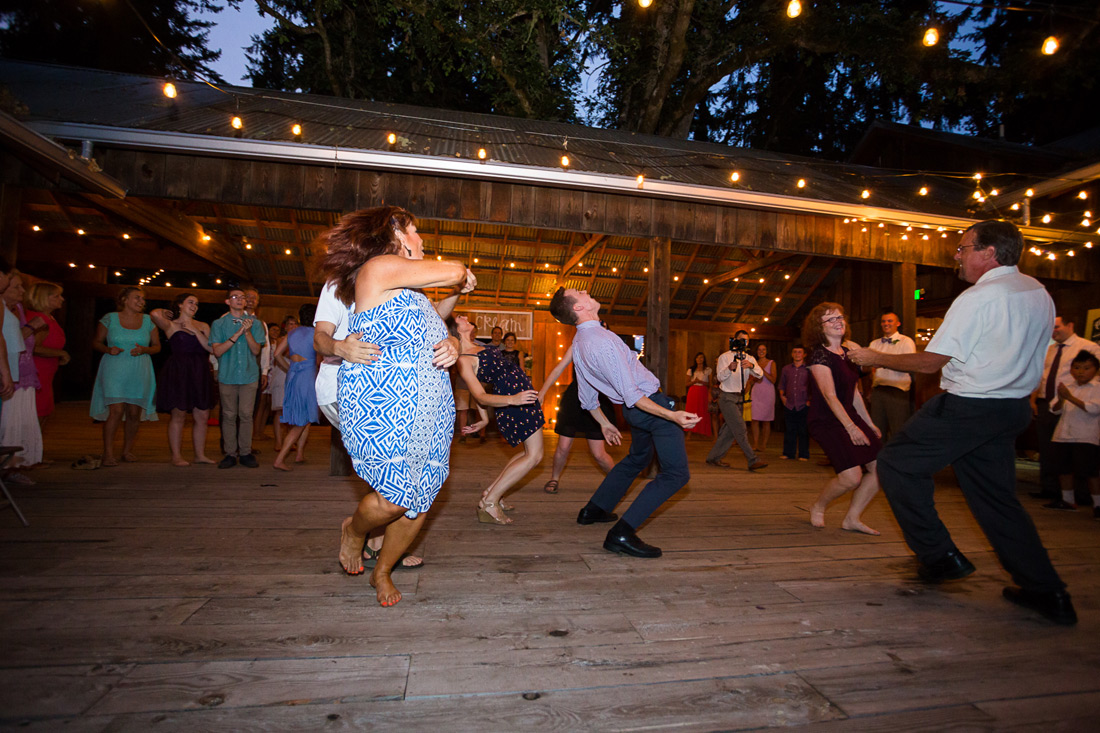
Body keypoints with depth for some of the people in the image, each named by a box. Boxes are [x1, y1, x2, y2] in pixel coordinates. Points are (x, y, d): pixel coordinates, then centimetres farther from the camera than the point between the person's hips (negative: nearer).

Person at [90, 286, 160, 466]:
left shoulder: (148, 320, 9)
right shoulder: (109, 318, 4)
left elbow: (157, 346, 12)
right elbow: (96, 342, 10)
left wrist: (144, 350, -8)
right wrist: (108, 349, -11)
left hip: (139, 373, 2)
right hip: (114, 371, -2)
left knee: (134, 413, 1)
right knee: (116, 411, -12)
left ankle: (127, 450, 17)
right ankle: (108, 453, -2)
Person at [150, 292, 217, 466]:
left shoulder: (203, 326, 14)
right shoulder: (171, 325, 3)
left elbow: (211, 349, 3)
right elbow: (155, 314, -18)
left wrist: (196, 331, -5)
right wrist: (164, 312, 5)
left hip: (199, 373, 4)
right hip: (178, 372, -4)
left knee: (203, 416, 3)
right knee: (178, 415, -2)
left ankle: (200, 454, 13)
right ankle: (176, 456, 7)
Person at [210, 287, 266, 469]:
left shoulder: (255, 323, 8)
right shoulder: (218, 324, 7)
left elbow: (256, 350, 1)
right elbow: (217, 351, -4)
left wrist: (247, 332, -13)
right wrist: (237, 334, -12)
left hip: (249, 375, 0)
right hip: (227, 376, 0)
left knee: (246, 415, -1)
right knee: (229, 415, 2)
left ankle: (245, 453, 6)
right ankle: (230, 454, 9)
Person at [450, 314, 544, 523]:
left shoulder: (477, 347, 12)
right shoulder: (464, 360, -16)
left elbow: (476, 389, 19)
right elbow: (481, 396, -22)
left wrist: (484, 419, 22)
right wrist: (512, 400, -37)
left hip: (521, 393, 9)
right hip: (513, 400, -9)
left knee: (531, 453, 15)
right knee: (534, 455, -7)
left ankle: (491, 492, 19)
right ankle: (489, 502, -2)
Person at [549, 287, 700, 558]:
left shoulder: (579, 342, 4)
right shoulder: (602, 341, -27)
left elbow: (586, 394, 13)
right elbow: (630, 394, -27)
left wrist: (604, 423, 25)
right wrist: (672, 416, -27)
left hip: (634, 411, 10)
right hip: (651, 404, -9)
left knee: (637, 459, 30)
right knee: (675, 473, -7)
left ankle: (593, 509, 38)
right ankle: (622, 534, -12)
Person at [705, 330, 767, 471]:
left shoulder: (750, 359, 9)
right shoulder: (725, 357, -5)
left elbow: (759, 374, -10)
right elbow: (720, 377, -16)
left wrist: (751, 365, -31)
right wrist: (729, 368, -36)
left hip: (739, 398, 6)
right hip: (726, 397, -6)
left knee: (730, 430, 8)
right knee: (740, 428, -13)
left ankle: (713, 457, 19)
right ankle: (753, 460, -14)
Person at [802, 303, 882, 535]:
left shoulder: (847, 353, 11)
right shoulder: (820, 355, -13)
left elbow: (853, 392, 18)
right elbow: (830, 395, -20)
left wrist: (869, 423, 17)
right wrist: (851, 427, -26)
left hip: (849, 416, 8)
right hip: (826, 421, -8)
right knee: (851, 476, -18)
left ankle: (851, 518, 14)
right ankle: (817, 508, 12)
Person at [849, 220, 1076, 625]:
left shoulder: (978, 298, -16)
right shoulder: (1038, 293, 11)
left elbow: (931, 361, -14)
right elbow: (1018, 354, 18)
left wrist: (875, 358, -5)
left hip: (966, 408, -9)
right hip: (1013, 408, 9)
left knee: (898, 464, 4)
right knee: (997, 495, 17)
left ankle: (939, 554, 8)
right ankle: (1047, 591, 20)